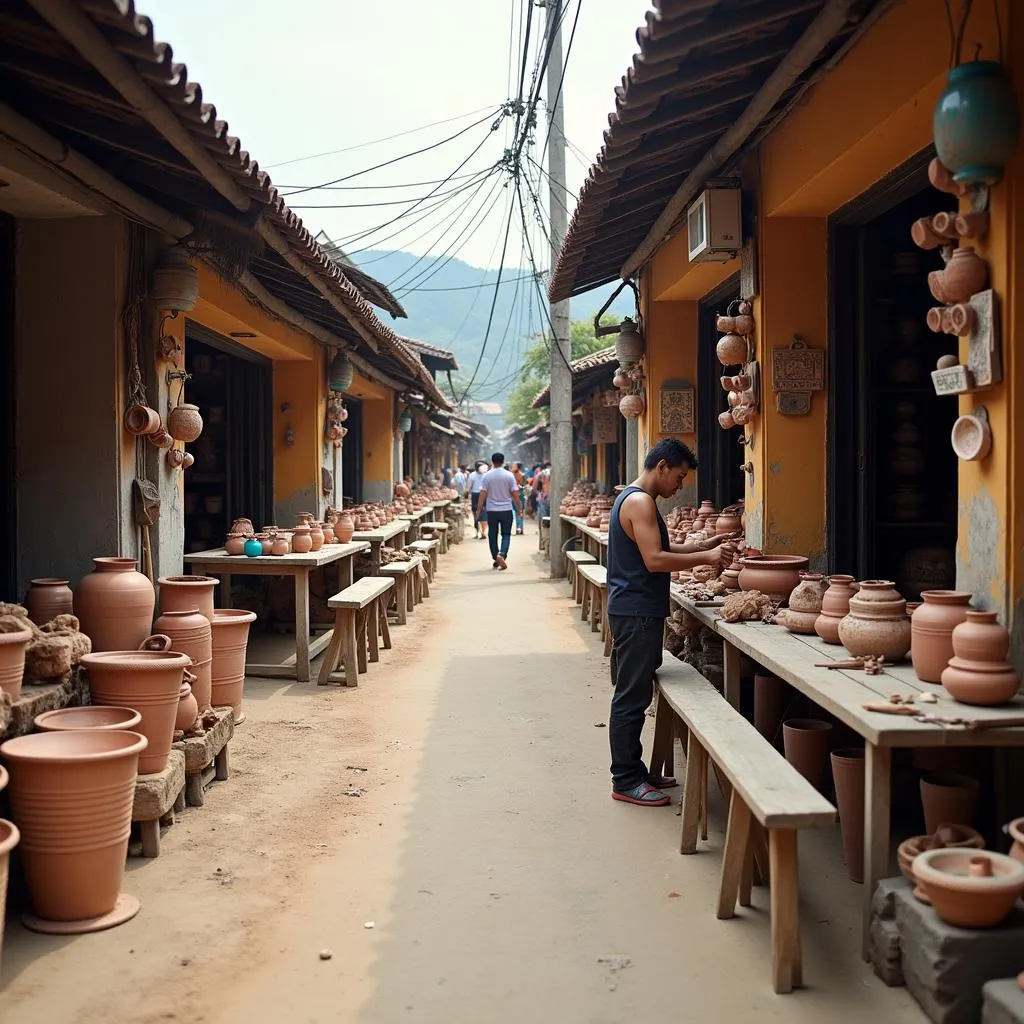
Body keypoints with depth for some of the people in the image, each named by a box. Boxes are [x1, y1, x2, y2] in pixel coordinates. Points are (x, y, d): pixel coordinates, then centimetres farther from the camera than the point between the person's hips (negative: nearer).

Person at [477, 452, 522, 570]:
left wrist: (479, 509, 2)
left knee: (493, 535, 11)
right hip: (506, 509, 0)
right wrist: (520, 509, 6)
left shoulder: (487, 476, -4)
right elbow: (515, 494, -3)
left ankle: (495, 559, 17)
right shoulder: (509, 475, -4)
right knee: (506, 534, 6)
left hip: (491, 510, 1)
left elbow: (482, 494, -5)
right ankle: (502, 554, -18)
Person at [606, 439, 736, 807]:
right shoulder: (640, 502, -17)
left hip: (636, 611, 11)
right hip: (636, 613, -11)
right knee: (631, 697, -4)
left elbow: (658, 549, 21)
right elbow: (655, 560, -24)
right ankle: (625, 781, 3)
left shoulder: (634, 498, 16)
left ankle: (632, 769, 24)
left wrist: (703, 544, 13)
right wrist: (707, 557, -19)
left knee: (635, 694, 15)